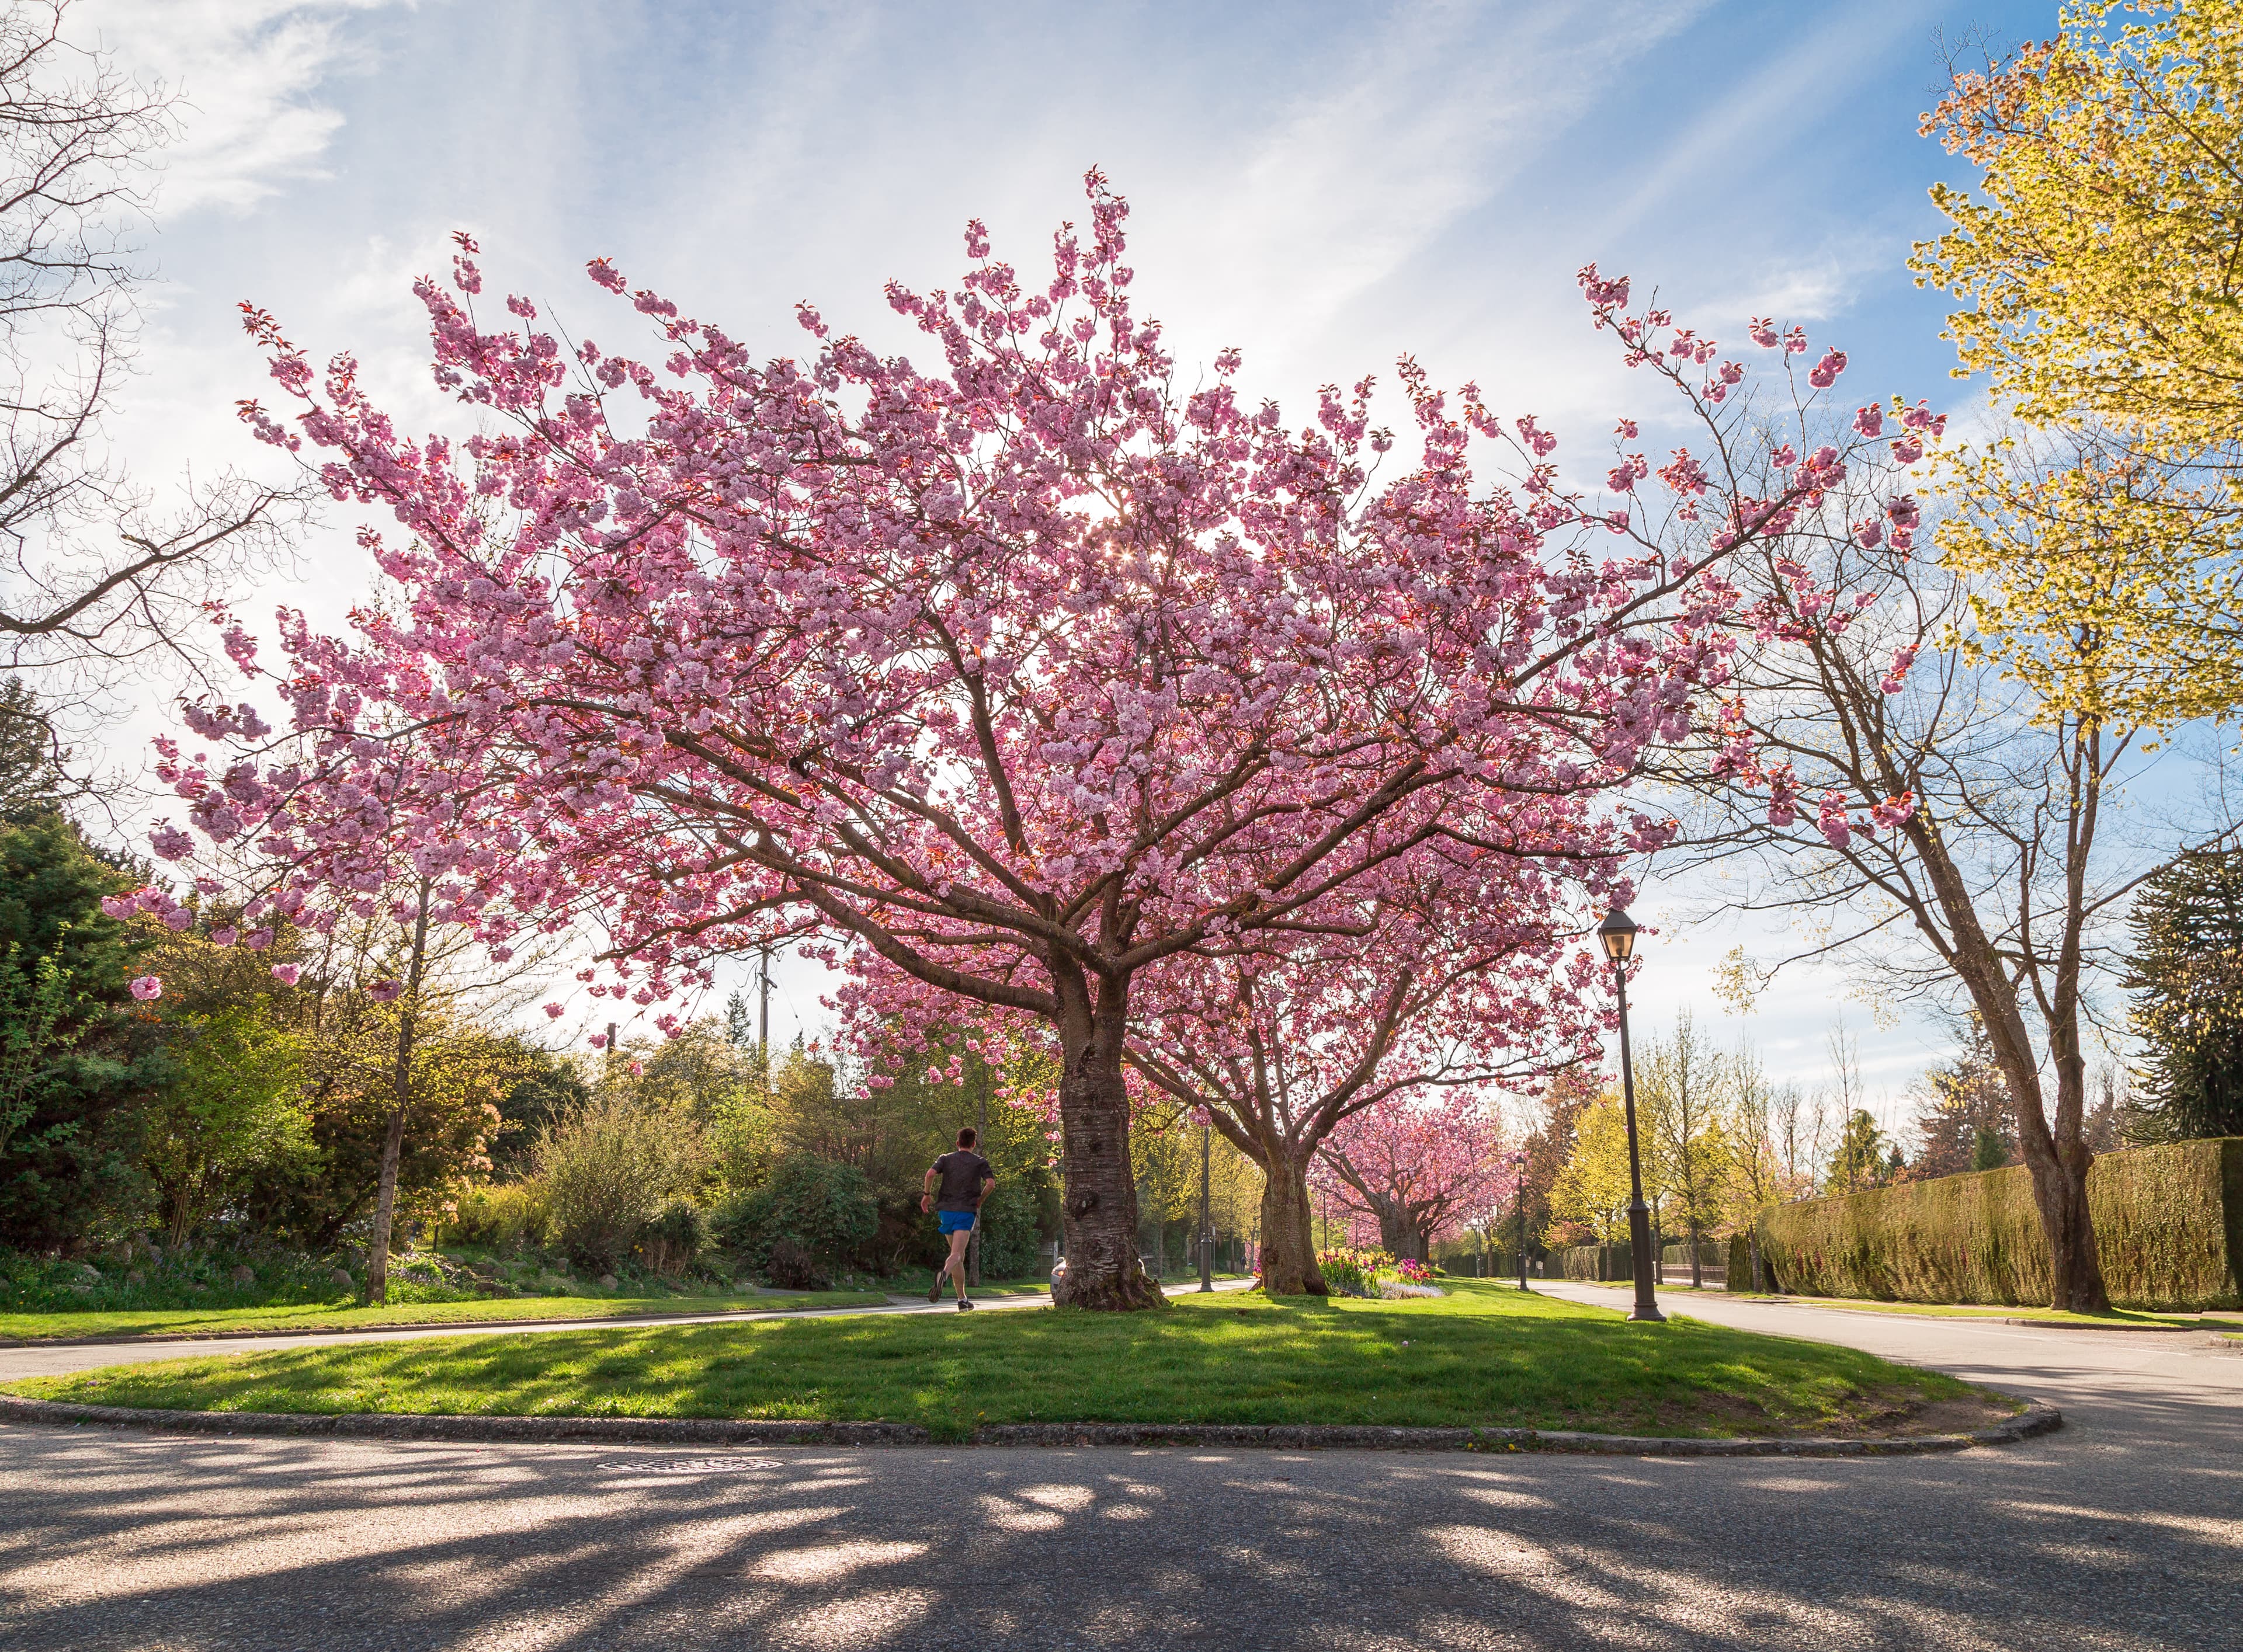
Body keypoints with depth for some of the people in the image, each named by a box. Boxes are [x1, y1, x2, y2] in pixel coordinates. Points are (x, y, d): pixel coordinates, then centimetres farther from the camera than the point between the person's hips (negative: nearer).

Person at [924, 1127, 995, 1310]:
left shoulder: (946, 1159, 11)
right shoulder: (980, 1162, 7)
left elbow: (931, 1173, -7)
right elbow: (991, 1183, -7)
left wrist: (927, 1194, 5)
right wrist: (979, 1201, 7)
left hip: (946, 1210, 3)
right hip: (967, 1211, -3)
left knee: (959, 1256, 15)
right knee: (957, 1254, -13)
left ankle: (962, 1300, 16)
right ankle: (943, 1274, -46)